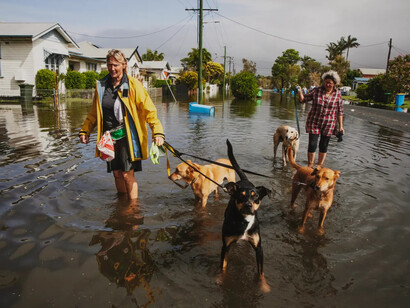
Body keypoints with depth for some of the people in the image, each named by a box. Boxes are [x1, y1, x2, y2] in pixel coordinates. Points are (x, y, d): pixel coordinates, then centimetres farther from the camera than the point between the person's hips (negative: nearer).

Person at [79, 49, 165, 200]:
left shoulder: (133, 84, -6)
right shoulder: (101, 86, 8)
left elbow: (149, 110, -10)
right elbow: (94, 113, 20)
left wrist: (157, 132, -21)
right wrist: (85, 130, 16)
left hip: (127, 136, -4)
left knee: (127, 174, -3)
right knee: (117, 173, 13)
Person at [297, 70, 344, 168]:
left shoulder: (338, 94, -2)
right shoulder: (316, 90, -3)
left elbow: (340, 111, 1)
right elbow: (303, 99, 2)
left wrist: (340, 126, 0)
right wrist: (300, 92, -18)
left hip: (329, 124, 0)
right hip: (314, 122, 0)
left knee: (323, 145, 8)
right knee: (312, 144, -2)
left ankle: (319, 166, 23)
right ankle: (310, 166, 13)